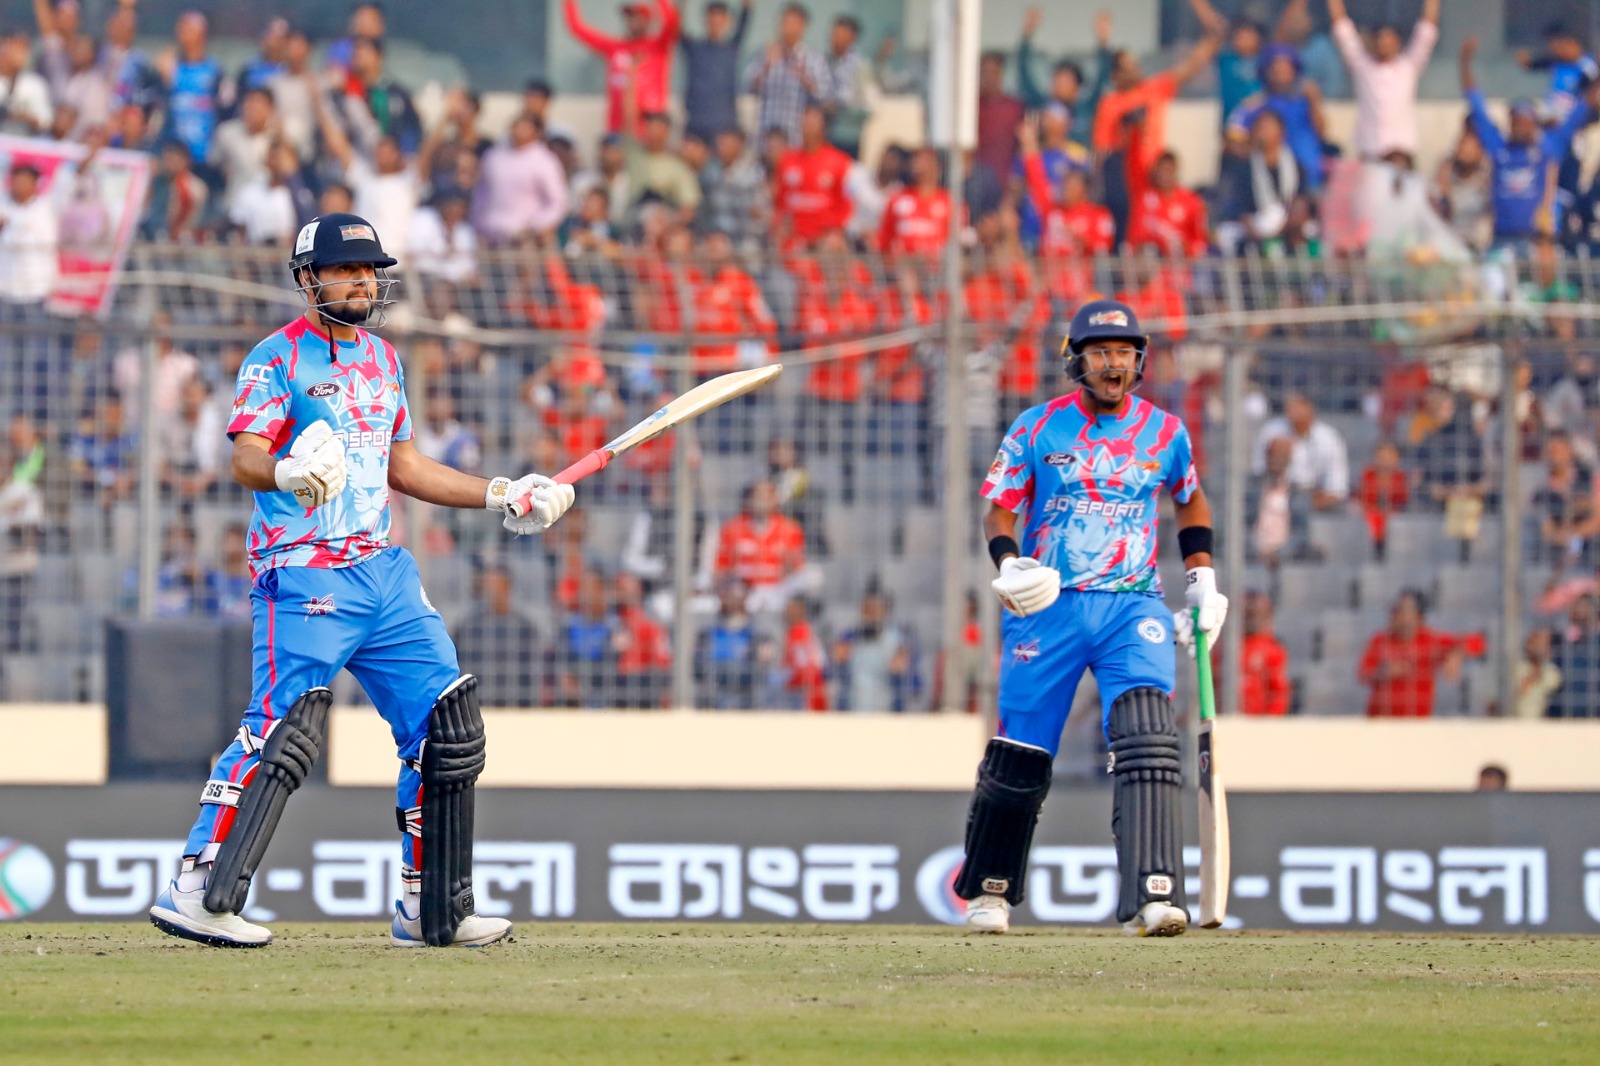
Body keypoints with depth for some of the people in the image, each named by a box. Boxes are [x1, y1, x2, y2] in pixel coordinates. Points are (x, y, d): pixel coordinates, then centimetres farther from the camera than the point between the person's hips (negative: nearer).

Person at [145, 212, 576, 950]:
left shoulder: (383, 360, 19)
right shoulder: (278, 357, -4)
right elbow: (245, 458, -16)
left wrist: (500, 496, 26)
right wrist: (287, 472, -38)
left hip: (384, 571, 8)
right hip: (303, 575, -8)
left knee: (446, 723, 5)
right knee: (282, 724, -20)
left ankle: (431, 911, 14)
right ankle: (196, 893, -19)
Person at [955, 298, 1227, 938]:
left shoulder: (1165, 433, 6)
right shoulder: (1038, 429, 0)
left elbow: (1190, 500, 24)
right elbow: (1000, 509, 4)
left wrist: (1204, 585, 16)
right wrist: (1009, 565, -16)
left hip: (1133, 609, 1)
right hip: (1046, 607, -1)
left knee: (1147, 740, -20)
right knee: (1021, 757, 4)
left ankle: (1153, 897, -29)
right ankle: (987, 888, 27)